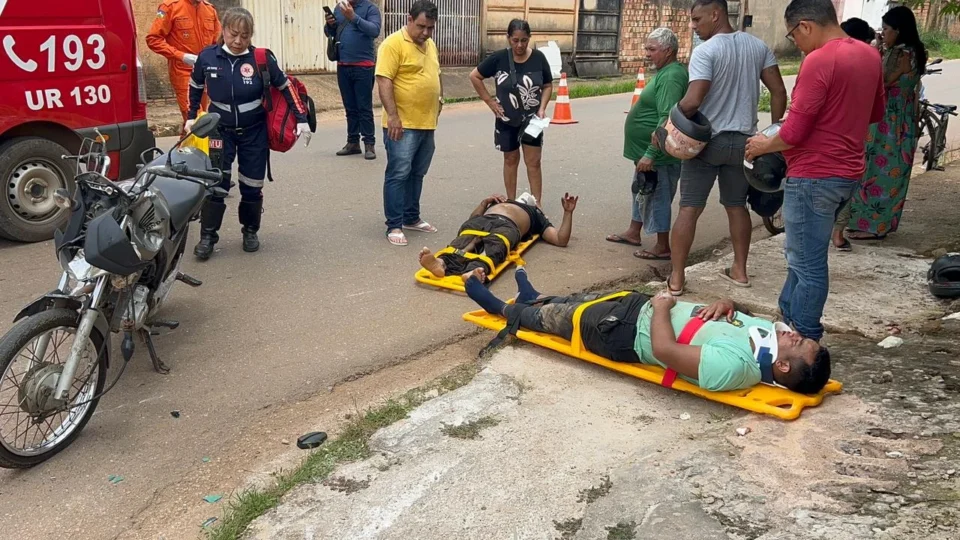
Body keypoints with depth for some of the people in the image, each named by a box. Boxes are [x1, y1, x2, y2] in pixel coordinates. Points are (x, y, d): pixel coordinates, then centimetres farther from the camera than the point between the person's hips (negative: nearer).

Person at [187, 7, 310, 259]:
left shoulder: (262, 59, -14)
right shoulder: (207, 57, -9)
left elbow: (285, 86, -2)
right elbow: (195, 87, 10)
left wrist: (302, 119, -4)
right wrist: (191, 117, 13)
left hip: (254, 132, 0)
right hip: (220, 130, 0)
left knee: (252, 185, 6)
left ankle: (250, 231, 26)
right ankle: (208, 236, 5)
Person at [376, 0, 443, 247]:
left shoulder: (430, 45, 14)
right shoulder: (393, 44, -12)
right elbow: (384, 81, -19)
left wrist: (439, 98, 17)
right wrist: (393, 116, -25)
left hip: (427, 123, 8)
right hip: (403, 124, -8)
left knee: (417, 174, 15)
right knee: (398, 174, -5)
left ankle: (411, 218, 26)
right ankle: (394, 226, 0)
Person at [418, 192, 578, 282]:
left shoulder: (536, 215, 39)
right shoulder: (499, 202, 48)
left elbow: (561, 240, 24)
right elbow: (472, 219, 37)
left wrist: (568, 212, 18)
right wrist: (485, 202, 25)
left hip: (508, 226, -2)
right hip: (482, 220, 2)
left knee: (493, 247, -41)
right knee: (464, 241, -36)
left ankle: (476, 270, -72)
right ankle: (442, 263, -67)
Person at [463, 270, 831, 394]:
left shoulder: (733, 366, -38)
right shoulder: (769, 332, -14)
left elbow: (664, 349, -34)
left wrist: (662, 307, -20)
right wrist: (725, 305, -15)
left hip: (627, 333, -7)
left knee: (561, 317, 14)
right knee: (590, 299, 26)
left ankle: (504, 309, 43)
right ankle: (535, 298, 57)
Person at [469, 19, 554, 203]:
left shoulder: (538, 58, -9)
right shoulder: (499, 58, -13)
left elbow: (548, 86, 3)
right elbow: (474, 76, -3)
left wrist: (542, 108, -11)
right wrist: (490, 101, -5)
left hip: (532, 119, 0)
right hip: (507, 119, 0)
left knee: (533, 162, 0)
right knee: (511, 160, 11)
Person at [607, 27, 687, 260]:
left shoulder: (671, 76, -22)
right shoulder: (664, 72, 12)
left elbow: (667, 119, -29)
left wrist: (650, 154, -31)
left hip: (659, 155, -11)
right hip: (648, 150, 11)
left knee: (657, 197, -1)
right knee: (641, 191, 21)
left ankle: (663, 247, 10)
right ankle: (633, 232, 37)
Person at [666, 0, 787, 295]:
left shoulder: (705, 51, -14)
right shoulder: (758, 46, 5)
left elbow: (692, 101, -23)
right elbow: (779, 92, 5)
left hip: (706, 140, -5)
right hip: (743, 140, 6)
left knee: (689, 208, 0)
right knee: (737, 206, 18)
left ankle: (676, 278, 4)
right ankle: (739, 270, 26)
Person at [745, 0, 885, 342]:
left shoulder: (819, 60, -19)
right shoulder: (869, 55, 8)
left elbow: (794, 132, -20)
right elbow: (876, 112, 22)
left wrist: (764, 146, -2)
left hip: (814, 176, -9)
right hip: (848, 173, 9)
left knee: (808, 264, 1)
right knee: (803, 255, 19)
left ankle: (803, 342, 10)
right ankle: (788, 323, 29)